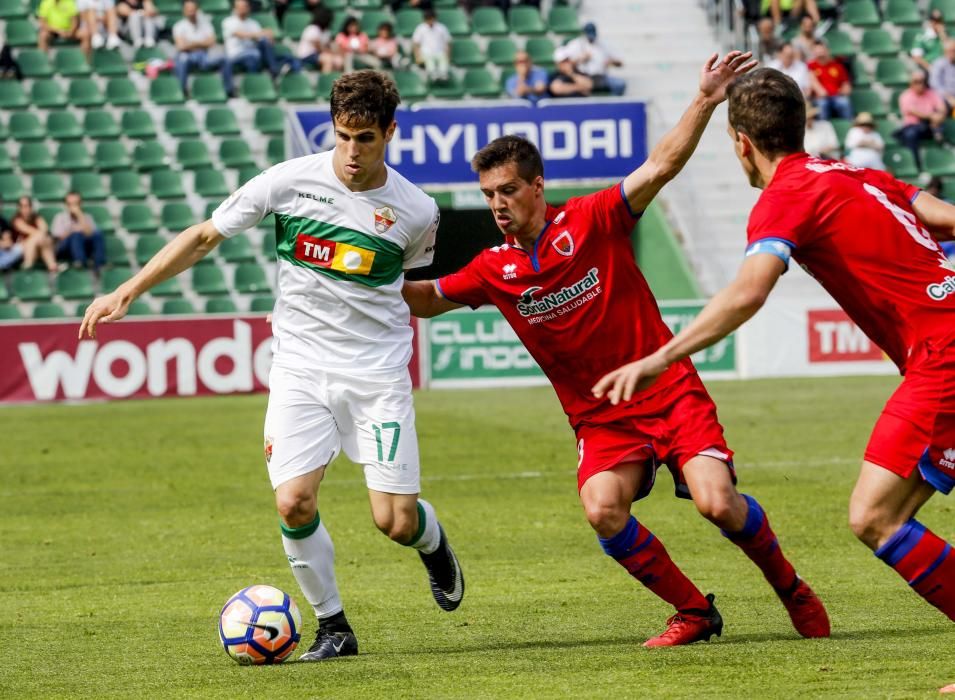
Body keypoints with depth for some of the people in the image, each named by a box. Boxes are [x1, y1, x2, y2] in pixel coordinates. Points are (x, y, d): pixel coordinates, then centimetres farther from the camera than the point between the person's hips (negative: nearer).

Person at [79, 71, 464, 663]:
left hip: (378, 373, 0)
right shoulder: (290, 182, -8)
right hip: (299, 369, 0)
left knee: (396, 521, -7)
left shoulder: (417, 213, -5)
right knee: (294, 504, -15)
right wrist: (127, 293, -1)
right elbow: (204, 237, 2)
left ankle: (432, 542, 32)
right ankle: (334, 627, 7)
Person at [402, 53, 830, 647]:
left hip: (672, 395, -3)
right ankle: (695, 612, -5)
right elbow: (428, 299, 18)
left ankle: (792, 589, 10)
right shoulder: (494, 270, 2)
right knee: (603, 510, -25)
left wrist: (705, 103, -28)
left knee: (717, 502, -20)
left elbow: (662, 166, -16)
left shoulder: (592, 221, -9)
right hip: (601, 418, 3)